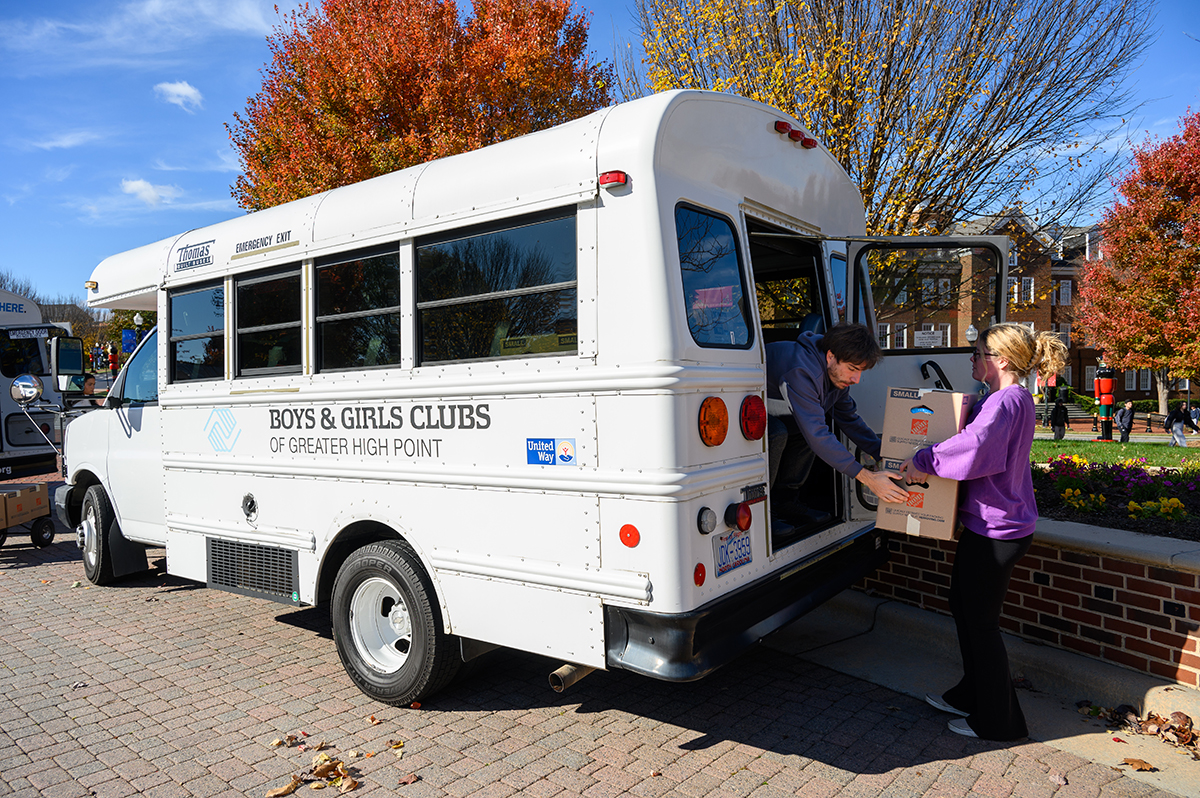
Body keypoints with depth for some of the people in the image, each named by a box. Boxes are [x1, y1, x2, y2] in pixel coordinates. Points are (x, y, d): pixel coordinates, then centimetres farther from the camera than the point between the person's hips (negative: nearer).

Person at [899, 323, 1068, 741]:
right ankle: (971, 695, 37)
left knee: (981, 622, 3)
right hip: (986, 524, 10)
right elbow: (971, 429, 25)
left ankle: (997, 721, 19)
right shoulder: (1007, 399, 11)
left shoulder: (1007, 401, -21)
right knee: (963, 607, 21)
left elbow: (975, 444, -39)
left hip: (995, 530, -10)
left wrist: (925, 461, -27)